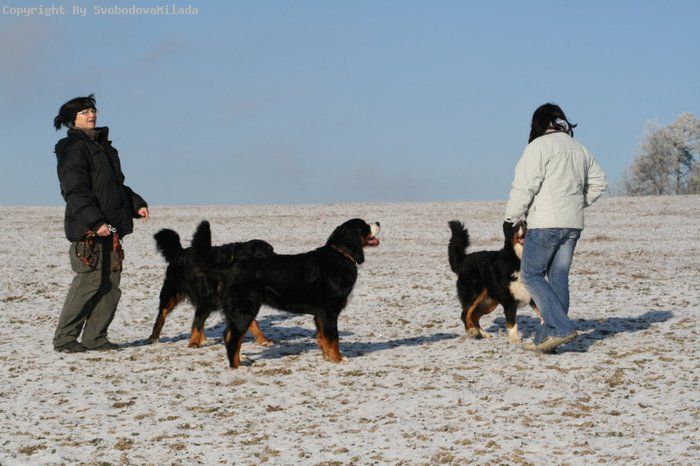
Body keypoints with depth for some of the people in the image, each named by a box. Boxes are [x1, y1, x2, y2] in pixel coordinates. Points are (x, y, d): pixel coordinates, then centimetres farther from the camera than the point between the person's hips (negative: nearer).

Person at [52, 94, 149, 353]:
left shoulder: (102, 146, 22)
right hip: (87, 228, -9)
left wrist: (136, 204, 15)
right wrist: (95, 222, -24)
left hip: (110, 228, 9)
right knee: (90, 280, -11)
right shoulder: (73, 149, -7)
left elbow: (116, 185, 30)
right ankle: (64, 338, -2)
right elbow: (75, 191, -16)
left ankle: (94, 338, 11)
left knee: (111, 283, 5)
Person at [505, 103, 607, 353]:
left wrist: (512, 218, -2)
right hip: (573, 223, 7)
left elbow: (524, 186, -12)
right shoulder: (580, 149, 17)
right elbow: (598, 183, 23)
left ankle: (561, 328, -12)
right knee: (558, 277, 7)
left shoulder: (539, 146, -7)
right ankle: (546, 339, 7)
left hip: (546, 222, -7)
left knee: (531, 274, -1)